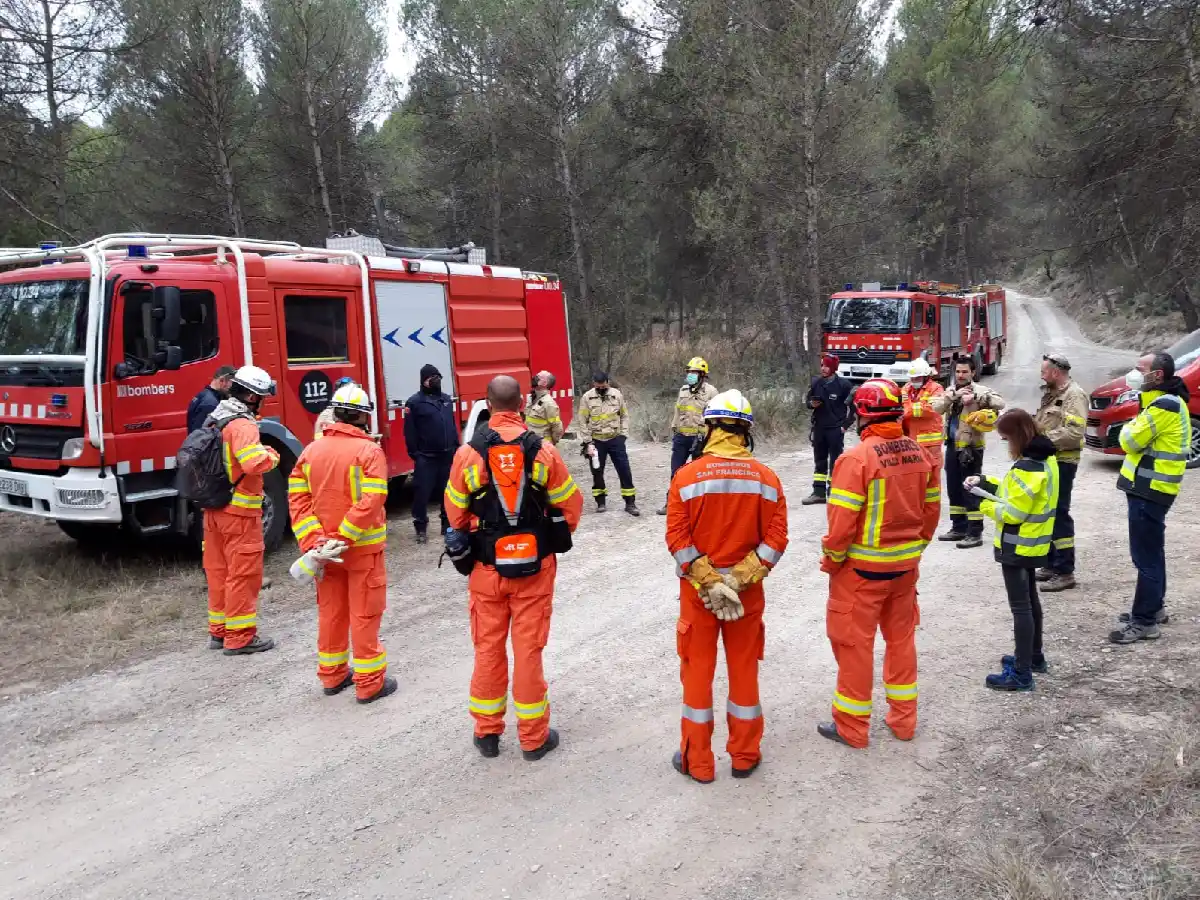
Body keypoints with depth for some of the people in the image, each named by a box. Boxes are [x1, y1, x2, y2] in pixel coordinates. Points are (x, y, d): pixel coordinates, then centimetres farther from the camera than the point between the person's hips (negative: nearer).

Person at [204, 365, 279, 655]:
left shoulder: (216, 419, 11)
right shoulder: (242, 425, -19)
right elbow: (255, 463, -32)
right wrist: (271, 455, -12)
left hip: (214, 508, 9)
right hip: (238, 511, -9)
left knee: (219, 571, 16)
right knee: (243, 573, -1)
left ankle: (219, 630, 25)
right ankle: (240, 637, 5)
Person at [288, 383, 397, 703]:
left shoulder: (311, 450, 2)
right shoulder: (369, 451, -15)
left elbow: (297, 497, -4)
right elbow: (371, 501, -25)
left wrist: (313, 540, -9)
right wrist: (343, 538, -20)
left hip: (323, 546, 5)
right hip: (363, 547, -5)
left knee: (330, 612, 18)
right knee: (365, 614, 4)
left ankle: (332, 674, 30)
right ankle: (369, 683, 12)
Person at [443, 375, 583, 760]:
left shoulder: (468, 454, -8)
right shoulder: (543, 451, -10)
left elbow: (456, 514, 2)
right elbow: (570, 505, -1)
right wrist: (552, 539, 18)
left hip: (486, 568, 1)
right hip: (534, 566, 0)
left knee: (488, 649, 14)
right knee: (529, 649, 8)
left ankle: (487, 732, 26)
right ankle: (534, 737, 19)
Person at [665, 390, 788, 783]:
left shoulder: (688, 475, -11)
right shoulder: (766, 477, -4)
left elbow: (677, 539, -15)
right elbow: (776, 539, -9)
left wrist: (708, 582, -12)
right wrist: (740, 578, -11)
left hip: (697, 589, -2)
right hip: (748, 590, 2)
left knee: (698, 670, 10)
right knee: (744, 669, 15)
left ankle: (697, 761, 21)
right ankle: (744, 756, 28)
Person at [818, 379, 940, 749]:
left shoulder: (857, 458, -21)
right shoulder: (918, 452, -1)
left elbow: (842, 521, -20)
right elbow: (932, 509, 7)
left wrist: (832, 559, -5)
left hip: (863, 566, -6)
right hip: (905, 564, 6)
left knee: (855, 643, 7)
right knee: (901, 638, 19)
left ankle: (851, 727, 18)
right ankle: (903, 719, 31)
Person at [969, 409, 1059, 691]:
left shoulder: (1027, 468, -26)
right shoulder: (1044, 458, 5)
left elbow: (1013, 512, -26)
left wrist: (983, 501, -13)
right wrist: (986, 483, 3)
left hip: (1018, 546, -10)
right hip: (1032, 543, 10)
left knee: (1020, 606, -4)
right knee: (1030, 600, 22)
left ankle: (1022, 674, 1)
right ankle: (1033, 656, 37)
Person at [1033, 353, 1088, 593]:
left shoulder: (1074, 395, -13)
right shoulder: (1051, 394, 17)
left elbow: (1075, 433, -24)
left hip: (1061, 463, -10)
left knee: (1059, 514, -8)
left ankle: (1065, 572, -2)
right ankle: (1050, 564, 24)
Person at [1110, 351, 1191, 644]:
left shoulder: (1163, 405, -20)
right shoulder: (1168, 400, 14)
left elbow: (1131, 441, -17)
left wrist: (1128, 428, 1)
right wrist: (1135, 429, 0)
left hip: (1149, 489, -11)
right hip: (1152, 486, 11)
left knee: (1146, 556, -7)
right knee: (1152, 552, 19)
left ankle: (1144, 622, -2)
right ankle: (1153, 608, 30)